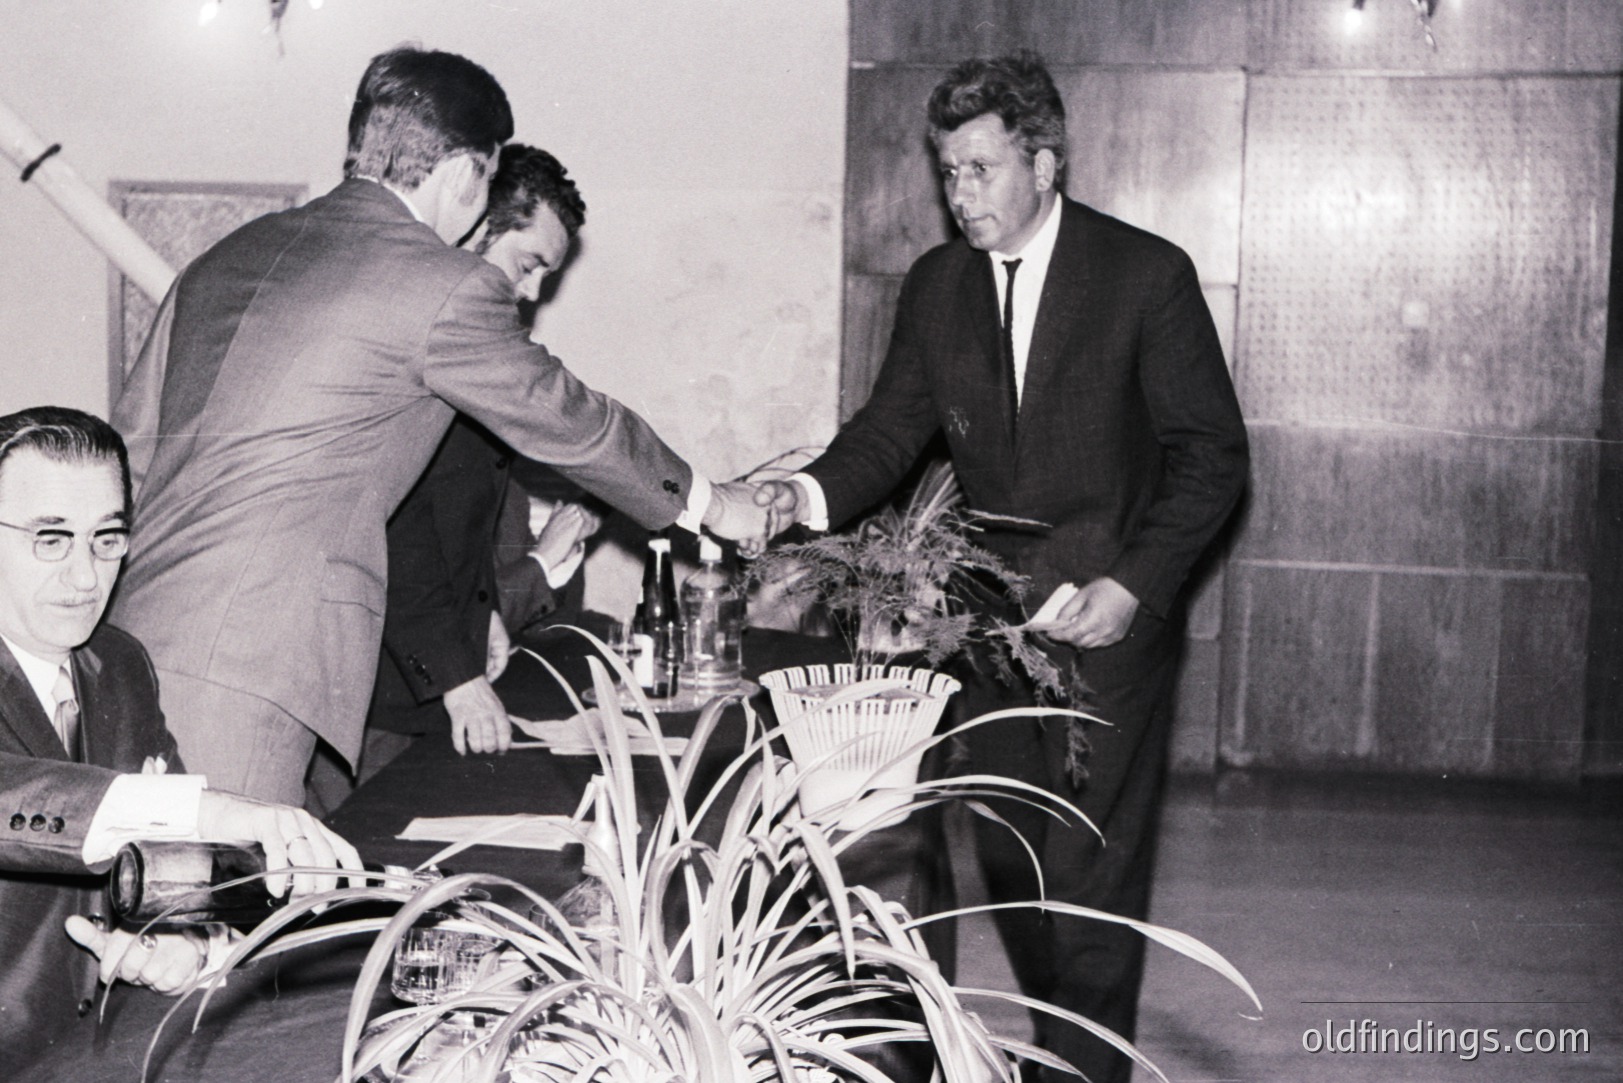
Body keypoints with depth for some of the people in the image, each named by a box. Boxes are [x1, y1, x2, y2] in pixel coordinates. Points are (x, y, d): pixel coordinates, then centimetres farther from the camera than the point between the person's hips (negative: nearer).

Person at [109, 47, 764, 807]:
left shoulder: (227, 256, 17)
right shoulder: (446, 288, -5)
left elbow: (130, 443, 19)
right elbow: (569, 423, 6)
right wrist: (708, 502, 23)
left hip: (121, 637, 8)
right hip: (237, 679, -8)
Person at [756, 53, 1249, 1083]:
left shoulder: (1148, 273, -7)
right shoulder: (936, 285, 6)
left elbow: (1212, 451, -6)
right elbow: (894, 426, 6)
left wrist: (1133, 584, -15)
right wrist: (814, 493, -15)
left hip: (1110, 615, -4)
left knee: (1089, 872, -3)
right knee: (1008, 861, 9)